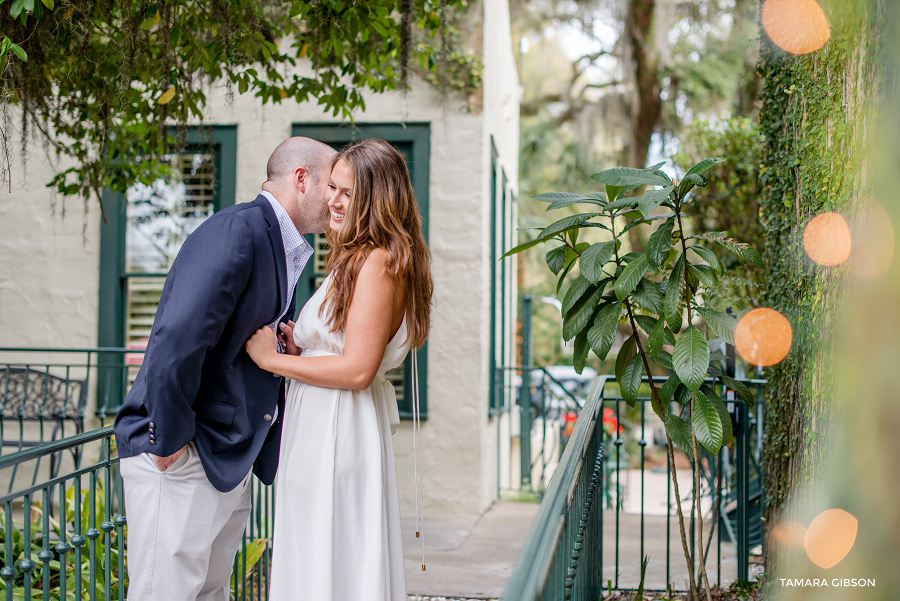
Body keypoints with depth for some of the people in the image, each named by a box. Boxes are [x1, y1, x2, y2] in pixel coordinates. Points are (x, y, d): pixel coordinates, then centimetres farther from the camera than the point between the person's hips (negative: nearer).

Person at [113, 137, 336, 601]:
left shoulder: (281, 249, 16)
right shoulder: (238, 229, -15)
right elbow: (176, 341, -25)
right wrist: (170, 442, -19)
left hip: (229, 464, 10)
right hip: (181, 461, -9)